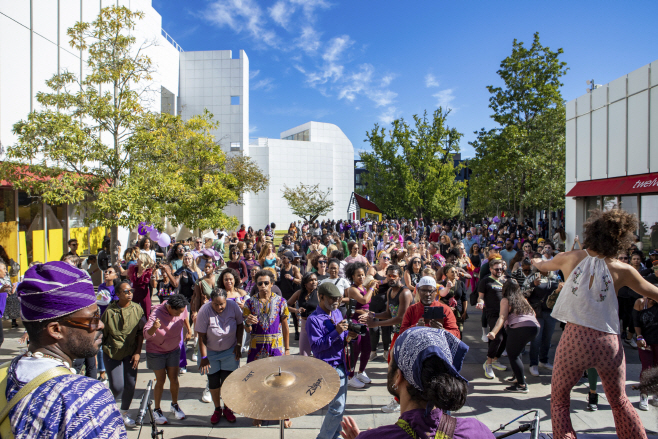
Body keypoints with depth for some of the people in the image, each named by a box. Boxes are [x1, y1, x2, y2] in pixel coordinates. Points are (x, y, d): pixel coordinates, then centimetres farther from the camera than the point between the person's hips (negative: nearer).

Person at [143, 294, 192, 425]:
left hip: (174, 350, 3)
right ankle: (157, 410, 22)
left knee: (174, 378, 8)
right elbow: (146, 334, -41)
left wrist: (188, 330, 12)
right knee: (161, 380, 2)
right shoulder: (157, 313, -31)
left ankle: (175, 405, 28)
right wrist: (153, 328, -61)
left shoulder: (182, 308, -18)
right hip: (156, 351, -3)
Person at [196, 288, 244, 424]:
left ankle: (227, 409, 26)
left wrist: (238, 345, -8)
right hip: (211, 352, 0)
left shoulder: (233, 306, -19)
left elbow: (240, 325, -4)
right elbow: (201, 336, -16)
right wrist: (204, 357, -15)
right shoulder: (204, 311, -23)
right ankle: (217, 409, 32)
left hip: (230, 351, 0)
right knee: (213, 382, 9)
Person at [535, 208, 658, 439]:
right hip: (609, 342, 2)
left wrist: (537, 261, 41)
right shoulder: (623, 270, -3)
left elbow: (542, 265, 18)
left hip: (575, 339, -2)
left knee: (559, 400, 16)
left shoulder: (569, 258, -2)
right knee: (619, 401, 28)